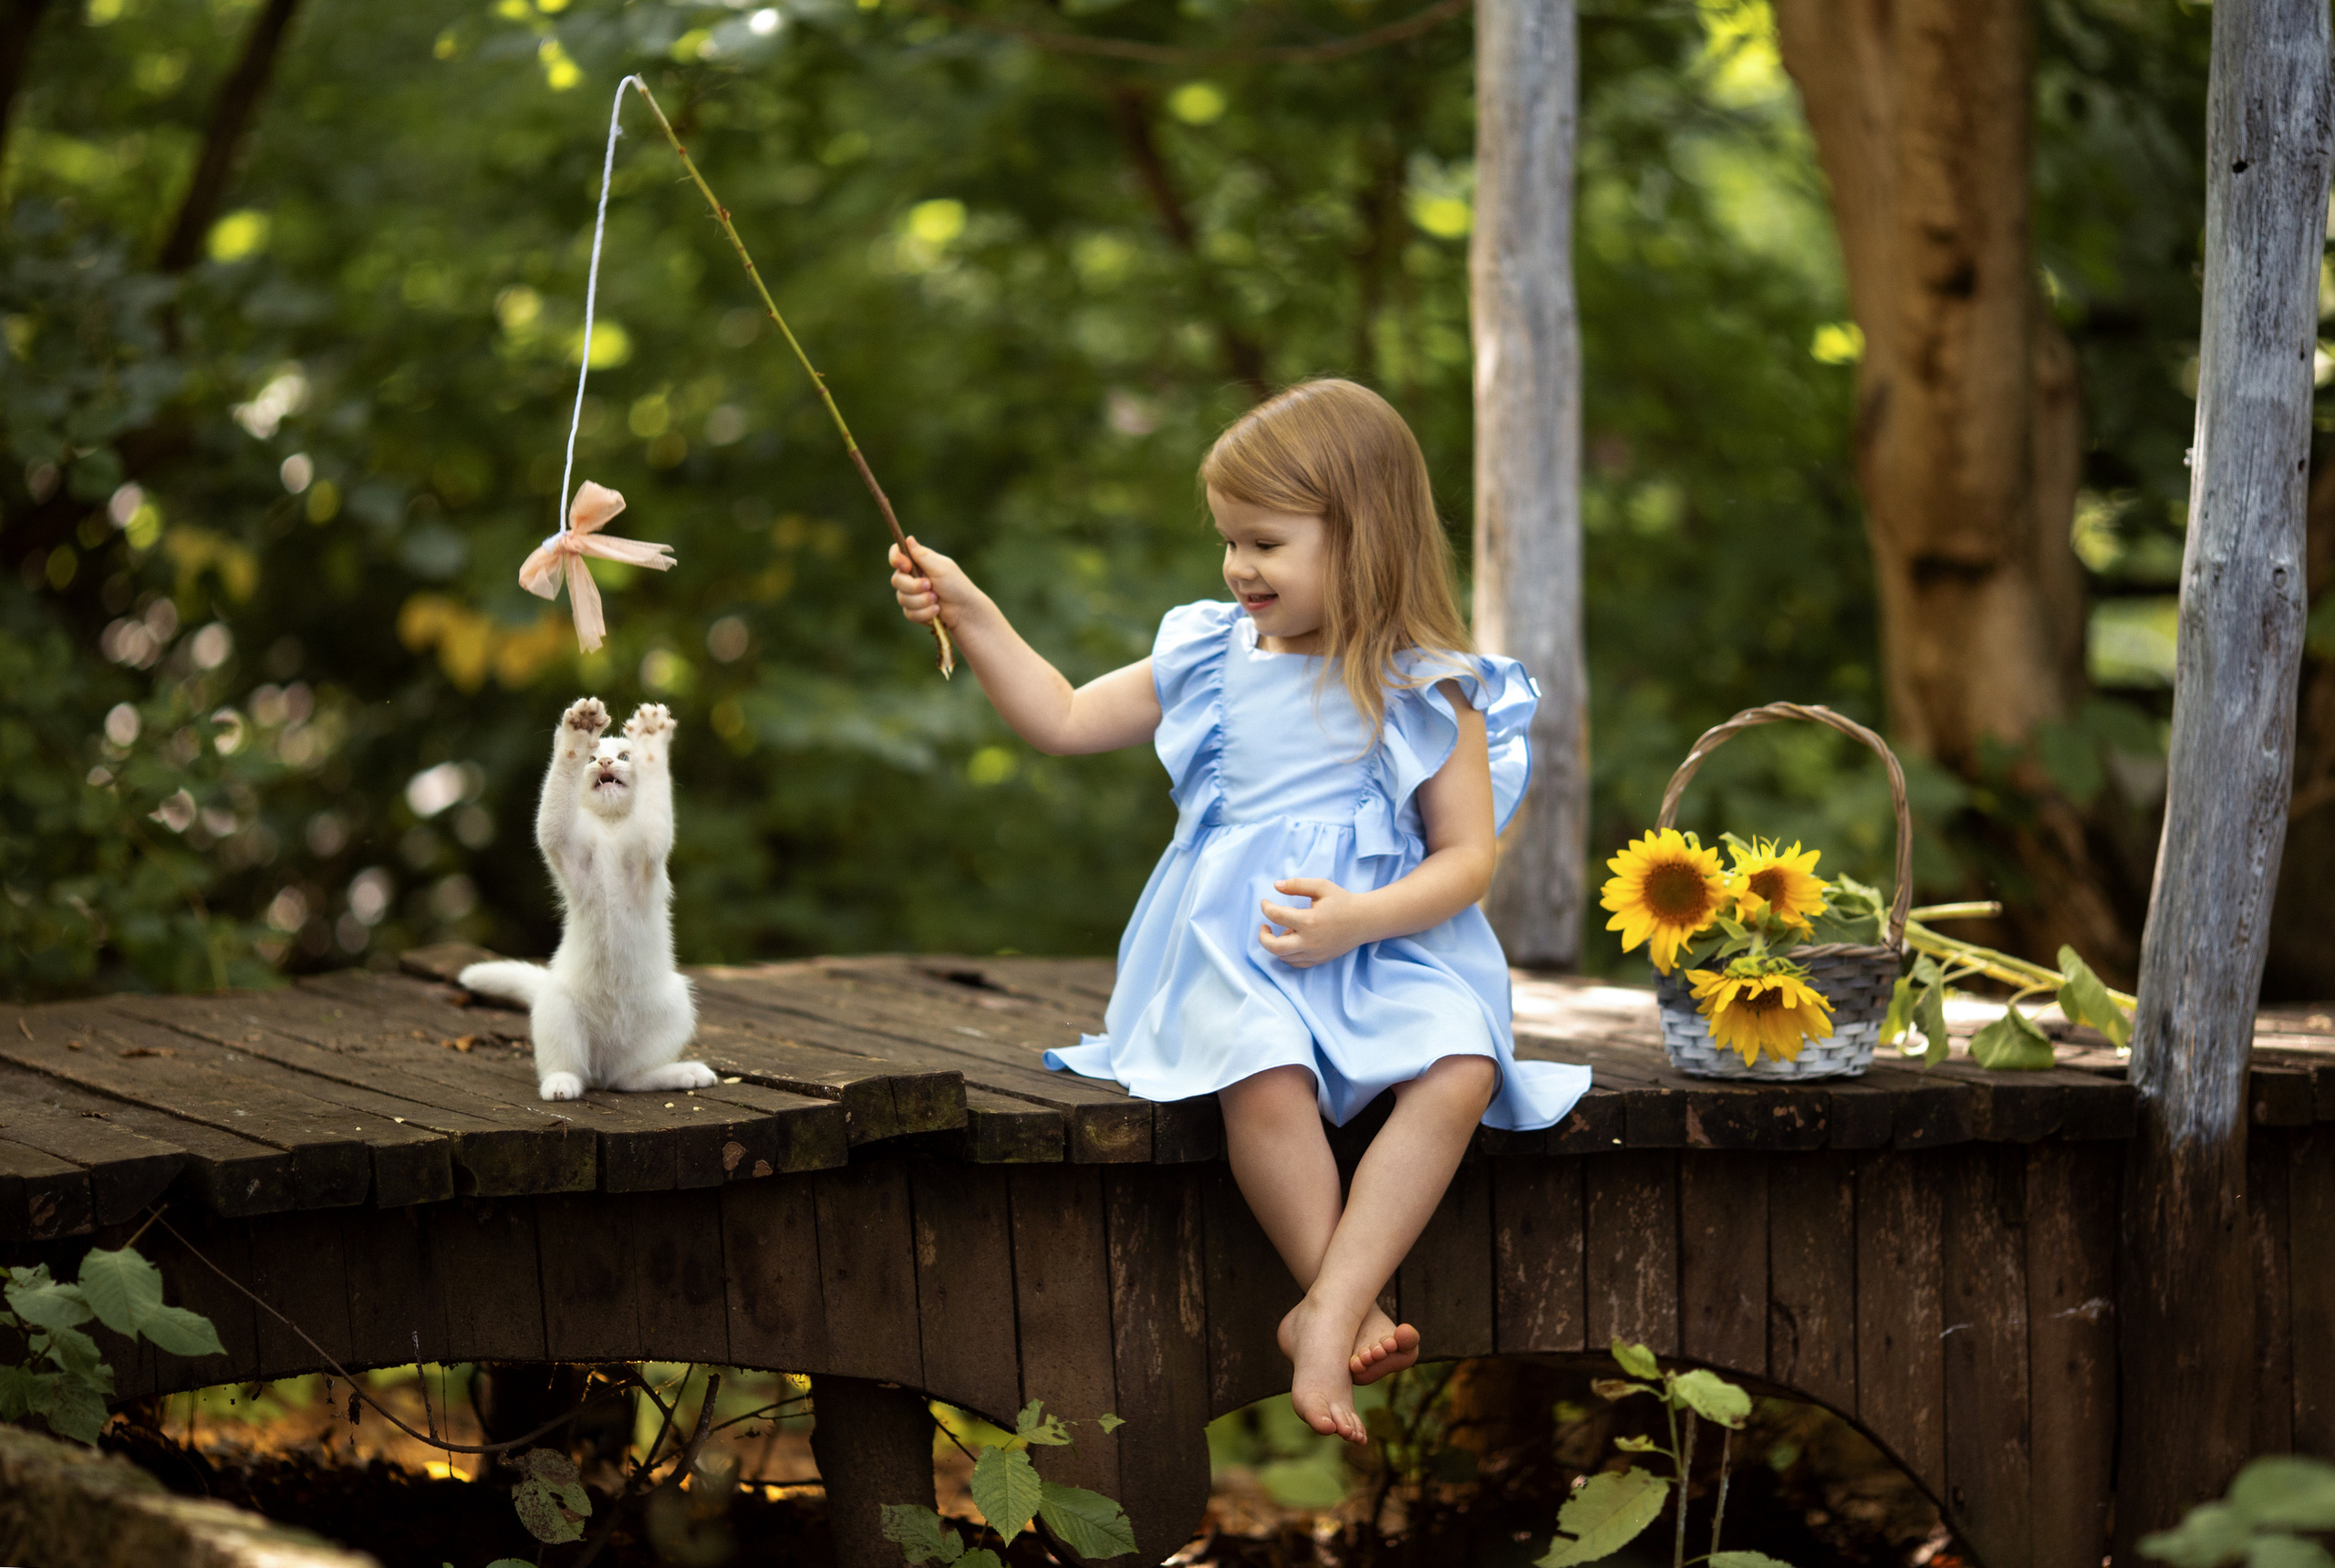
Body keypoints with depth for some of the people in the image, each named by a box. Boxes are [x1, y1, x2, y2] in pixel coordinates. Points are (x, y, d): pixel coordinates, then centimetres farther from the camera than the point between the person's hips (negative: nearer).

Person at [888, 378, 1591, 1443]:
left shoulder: (1425, 689, 1)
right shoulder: (1209, 658, 13)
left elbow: (1469, 855, -1)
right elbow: (1062, 719, 21)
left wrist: (1359, 918, -17)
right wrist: (971, 616, 10)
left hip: (1389, 945, -1)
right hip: (1233, 946, 1)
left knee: (1459, 1073, -33)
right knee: (1264, 1077, -34)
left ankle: (1326, 1313, -36)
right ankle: (1351, 1310, -23)